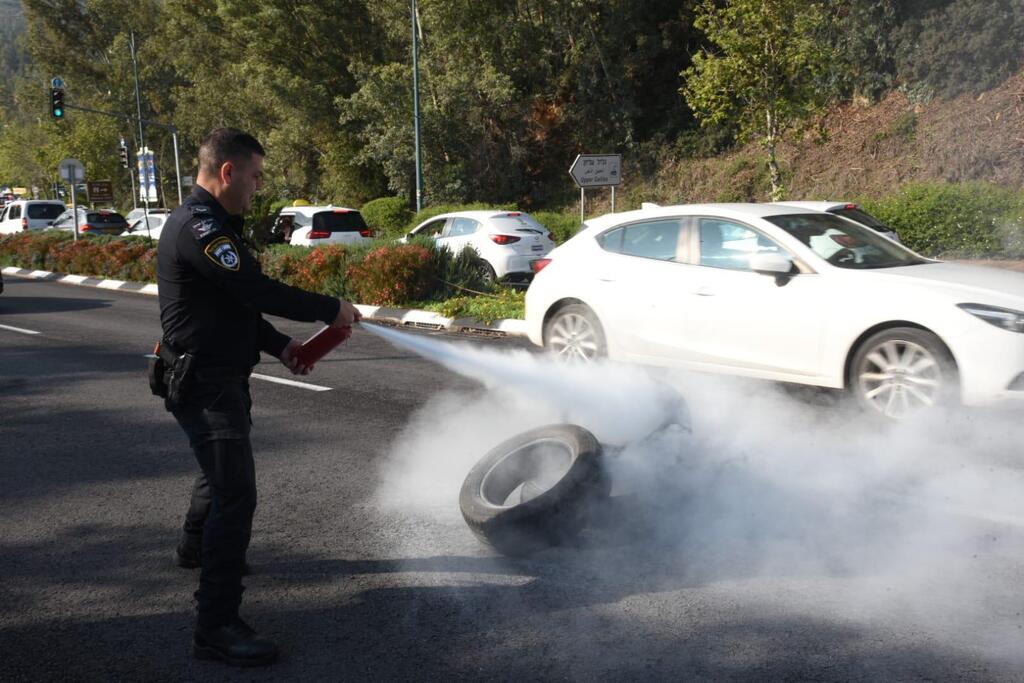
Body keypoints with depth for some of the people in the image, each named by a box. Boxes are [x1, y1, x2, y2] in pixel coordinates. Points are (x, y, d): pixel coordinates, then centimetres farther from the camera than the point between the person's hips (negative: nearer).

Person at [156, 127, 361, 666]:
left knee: (222, 470, 29)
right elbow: (258, 292, -27)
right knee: (236, 492, -14)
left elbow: (238, 300, 18)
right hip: (205, 383, -11)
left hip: (222, 376, 11)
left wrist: (280, 346, 7)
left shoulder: (213, 224, 14)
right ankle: (216, 626, -9)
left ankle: (195, 547, 55)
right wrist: (332, 310, -17)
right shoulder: (198, 228, -21)